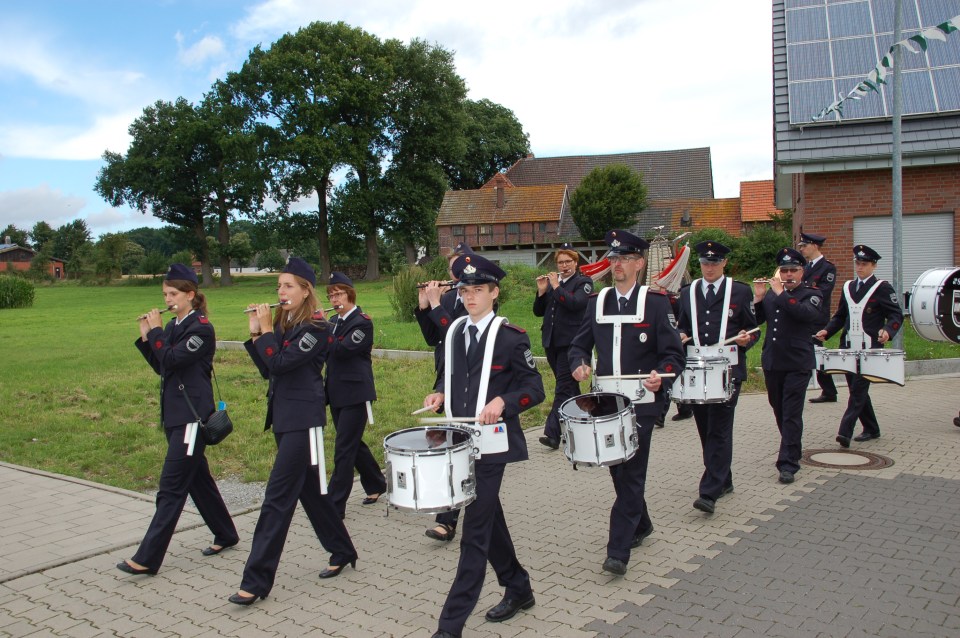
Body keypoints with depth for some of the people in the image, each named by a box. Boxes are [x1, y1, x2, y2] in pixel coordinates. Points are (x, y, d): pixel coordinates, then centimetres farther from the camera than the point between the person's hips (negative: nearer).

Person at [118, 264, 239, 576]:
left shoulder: (201, 328, -12)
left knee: (172, 487, -6)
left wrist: (156, 331, -10)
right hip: (174, 413, 9)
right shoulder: (173, 326, 12)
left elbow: (172, 360, -22)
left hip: (192, 415, -9)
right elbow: (160, 366, 13)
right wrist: (145, 336, 6)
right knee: (197, 477, 17)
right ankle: (226, 534, 30)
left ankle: (147, 558, -3)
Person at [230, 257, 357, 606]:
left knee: (278, 496, -8)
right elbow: (267, 369, 10)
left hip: (303, 420, -9)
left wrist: (265, 330, -11)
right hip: (283, 416, 9)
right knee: (309, 488, 16)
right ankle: (342, 551, 31)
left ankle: (256, 580, -2)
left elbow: (281, 363, -22)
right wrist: (255, 332, 2)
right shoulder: (283, 324, 12)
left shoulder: (315, 327, -13)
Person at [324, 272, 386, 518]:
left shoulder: (362, 322, -10)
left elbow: (343, 349, -23)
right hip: (337, 394, 8)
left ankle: (335, 505, -2)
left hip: (355, 395, -8)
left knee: (344, 449, -7)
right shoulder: (335, 322, 14)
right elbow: (325, 352, 10)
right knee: (353, 444, 17)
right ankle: (376, 484, 34)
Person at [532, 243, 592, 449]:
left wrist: (556, 287, -14)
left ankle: (552, 434, -16)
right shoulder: (552, 282, 15)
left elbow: (575, 303, -19)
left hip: (570, 342, -6)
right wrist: (541, 291, -4)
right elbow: (538, 311, 11)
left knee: (564, 388, -11)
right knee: (569, 386, 15)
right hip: (552, 341, 6)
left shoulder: (584, 282, -1)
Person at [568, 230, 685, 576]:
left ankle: (619, 551, -1)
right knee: (617, 470, 15)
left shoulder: (656, 303, -4)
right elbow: (579, 345, 12)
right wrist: (578, 364, -11)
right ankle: (641, 524, 39)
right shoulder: (597, 302, 8)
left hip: (641, 402, -5)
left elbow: (673, 354, -6)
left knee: (631, 473, -5)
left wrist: (660, 377, -26)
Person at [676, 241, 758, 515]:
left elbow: (752, 328, 7)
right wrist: (680, 337, -3)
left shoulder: (740, 292, 4)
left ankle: (709, 492, -11)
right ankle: (723, 481, 28)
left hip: (727, 371, -4)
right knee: (706, 429, 11)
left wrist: (745, 339, -15)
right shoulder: (688, 293, 12)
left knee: (719, 430, -9)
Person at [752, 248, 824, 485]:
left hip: (797, 364, -5)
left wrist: (781, 293, -22)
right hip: (772, 361, 5)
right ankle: (794, 449, 36)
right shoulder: (771, 294, 12)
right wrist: (757, 298, -7)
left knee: (791, 413, -8)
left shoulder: (811, 294, -1)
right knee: (779, 410, 15)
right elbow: (754, 320, 7)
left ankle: (788, 463, -6)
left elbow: (806, 313, -23)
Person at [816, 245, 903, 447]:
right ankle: (871, 429, 26)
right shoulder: (848, 287, 15)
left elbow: (897, 316, -6)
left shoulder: (882, 288, -2)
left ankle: (845, 432, -14)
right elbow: (840, 316, 19)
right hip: (849, 348, 6)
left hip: (870, 349, -6)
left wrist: (887, 330, -26)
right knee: (857, 389, 12)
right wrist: (827, 331, 3)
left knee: (858, 389, -10)